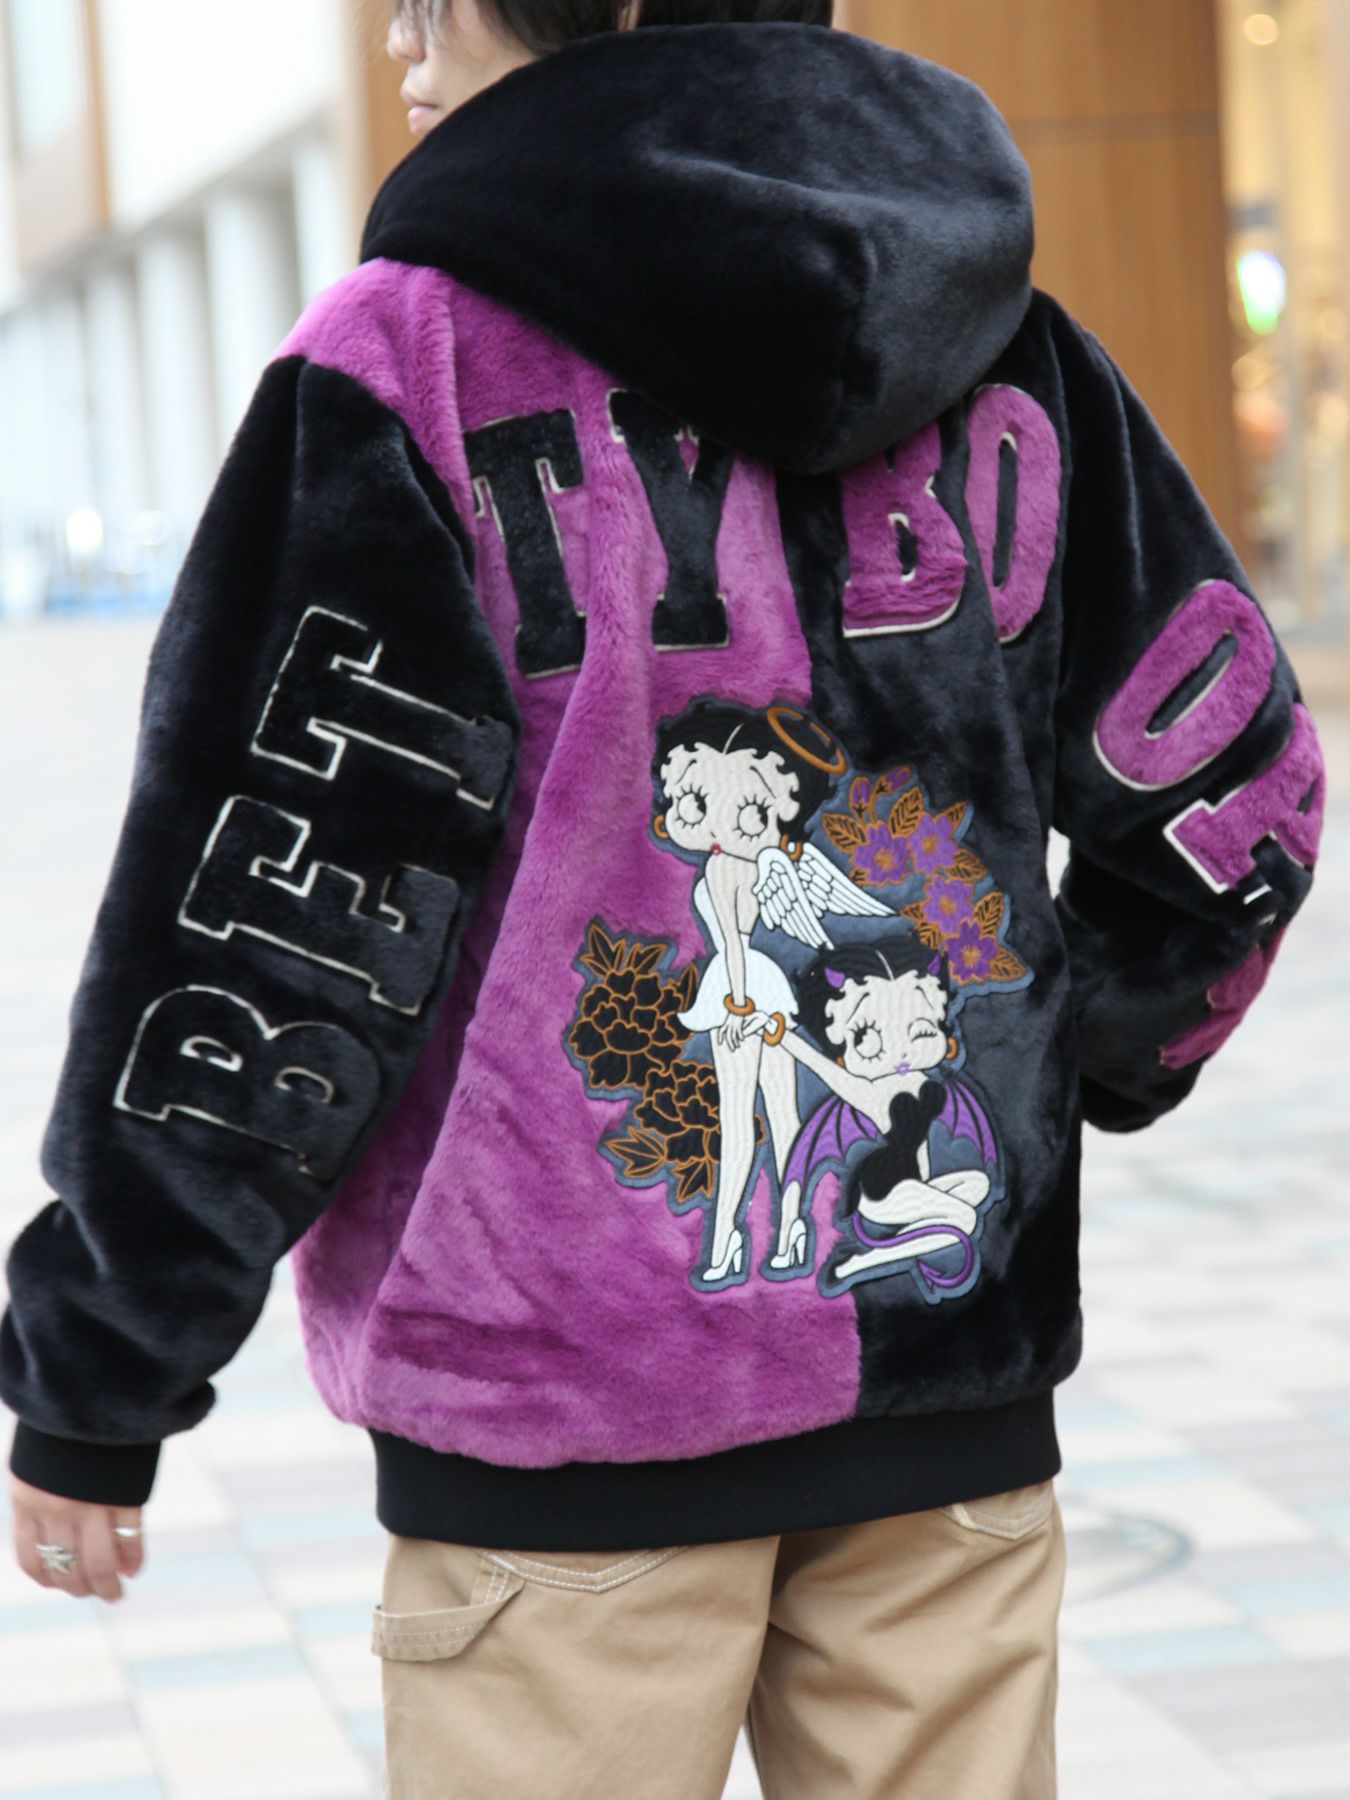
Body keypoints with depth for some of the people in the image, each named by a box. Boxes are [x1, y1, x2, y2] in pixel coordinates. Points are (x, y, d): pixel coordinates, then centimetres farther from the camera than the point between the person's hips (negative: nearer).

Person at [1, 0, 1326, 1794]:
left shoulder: (407, 362, -11)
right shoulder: (1013, 361, 5)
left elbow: (272, 913, -12)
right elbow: (1237, 785, 8)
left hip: (563, 1406, -4)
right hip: (956, 1369, 5)